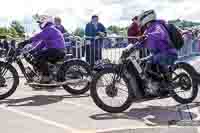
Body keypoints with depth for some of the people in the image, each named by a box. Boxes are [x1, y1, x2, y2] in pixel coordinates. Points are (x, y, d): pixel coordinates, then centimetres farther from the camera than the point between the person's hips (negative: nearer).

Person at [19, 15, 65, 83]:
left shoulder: (49, 29, -10)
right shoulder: (48, 30, 24)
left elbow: (38, 36, -25)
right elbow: (43, 42, 22)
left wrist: (26, 42, -30)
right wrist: (33, 50, 15)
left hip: (56, 50, -11)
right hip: (56, 50, 11)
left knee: (39, 56, -25)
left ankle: (46, 77, -22)